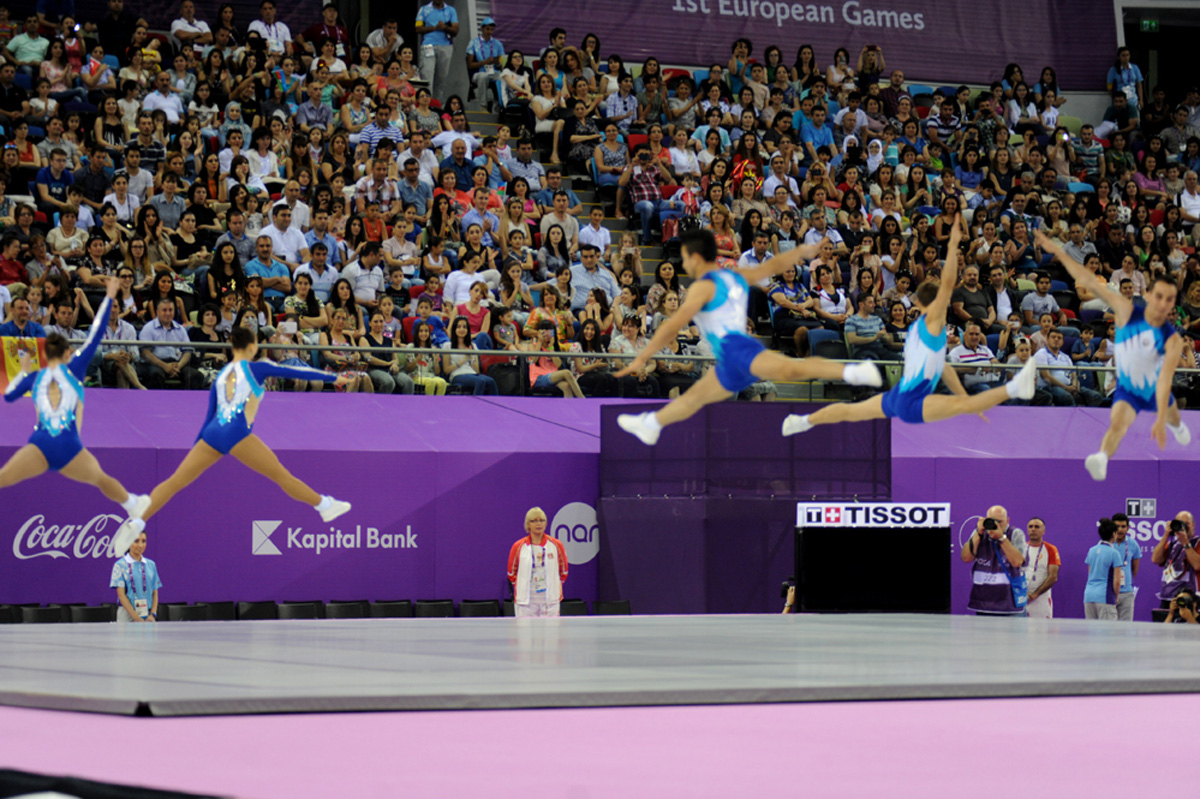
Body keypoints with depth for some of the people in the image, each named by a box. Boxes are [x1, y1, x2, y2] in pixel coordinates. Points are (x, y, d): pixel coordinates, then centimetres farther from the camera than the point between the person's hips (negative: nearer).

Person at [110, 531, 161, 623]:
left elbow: (155, 593, 10)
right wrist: (137, 618, -14)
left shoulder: (151, 565, 11)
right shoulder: (120, 565, -1)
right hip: (128, 616, -4)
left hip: (148, 617, 4)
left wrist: (152, 615, -6)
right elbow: (121, 595, -7)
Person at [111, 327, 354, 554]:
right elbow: (296, 372, 12)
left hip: (212, 434, 5)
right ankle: (325, 506, 14)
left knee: (174, 482, 1)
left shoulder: (220, 376, 22)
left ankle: (136, 522, -10)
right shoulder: (256, 368, 8)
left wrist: (196, 446, 26)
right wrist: (334, 377, 20)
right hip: (237, 434, -5)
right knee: (282, 476, 5)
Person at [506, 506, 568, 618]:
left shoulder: (556, 545, 4)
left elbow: (563, 571, 15)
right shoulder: (518, 547, 2)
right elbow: (511, 573, 12)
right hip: (525, 599, -1)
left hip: (550, 599, 1)